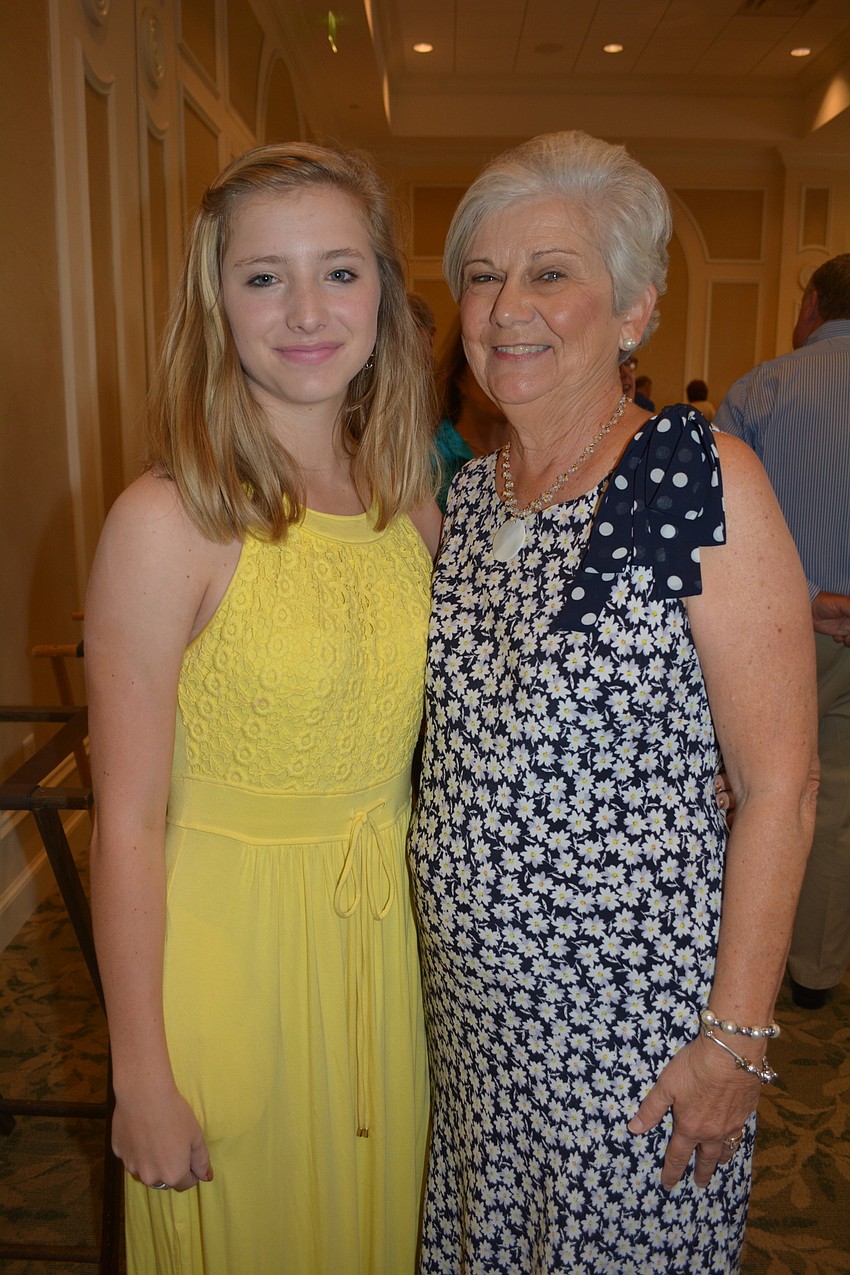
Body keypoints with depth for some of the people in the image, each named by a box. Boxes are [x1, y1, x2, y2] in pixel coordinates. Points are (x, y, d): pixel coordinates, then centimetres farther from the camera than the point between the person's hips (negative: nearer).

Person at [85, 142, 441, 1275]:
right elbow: (127, 828, -17)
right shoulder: (169, 523, -20)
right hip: (223, 940, -5)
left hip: (386, 932, 5)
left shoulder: (409, 497, -2)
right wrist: (143, 1078, -11)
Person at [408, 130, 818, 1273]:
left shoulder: (701, 480, -17)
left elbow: (779, 787, -16)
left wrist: (737, 1035, -15)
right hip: (466, 990, 5)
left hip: (634, 1005, -5)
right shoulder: (465, 494, 2)